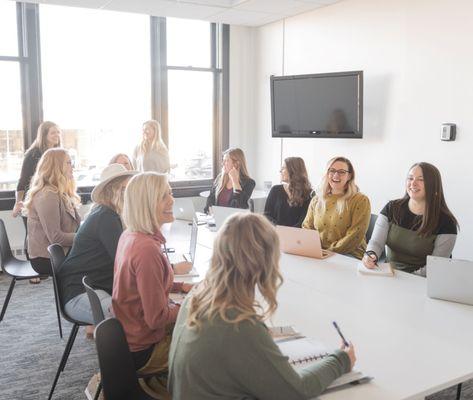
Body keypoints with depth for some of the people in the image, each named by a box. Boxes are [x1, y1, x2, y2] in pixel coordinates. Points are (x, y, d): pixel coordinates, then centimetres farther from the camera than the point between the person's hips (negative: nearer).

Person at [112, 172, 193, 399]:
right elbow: (157, 318, -26)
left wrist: (179, 286, 5)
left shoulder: (130, 235, -2)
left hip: (129, 335, 8)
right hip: (142, 350, -8)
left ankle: (158, 380, 27)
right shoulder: (147, 249, -31)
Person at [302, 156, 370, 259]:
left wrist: (330, 251, -17)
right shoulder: (317, 200, 12)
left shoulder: (360, 201, -3)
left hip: (349, 256, -4)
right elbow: (307, 228, 13)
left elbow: (355, 237, -11)